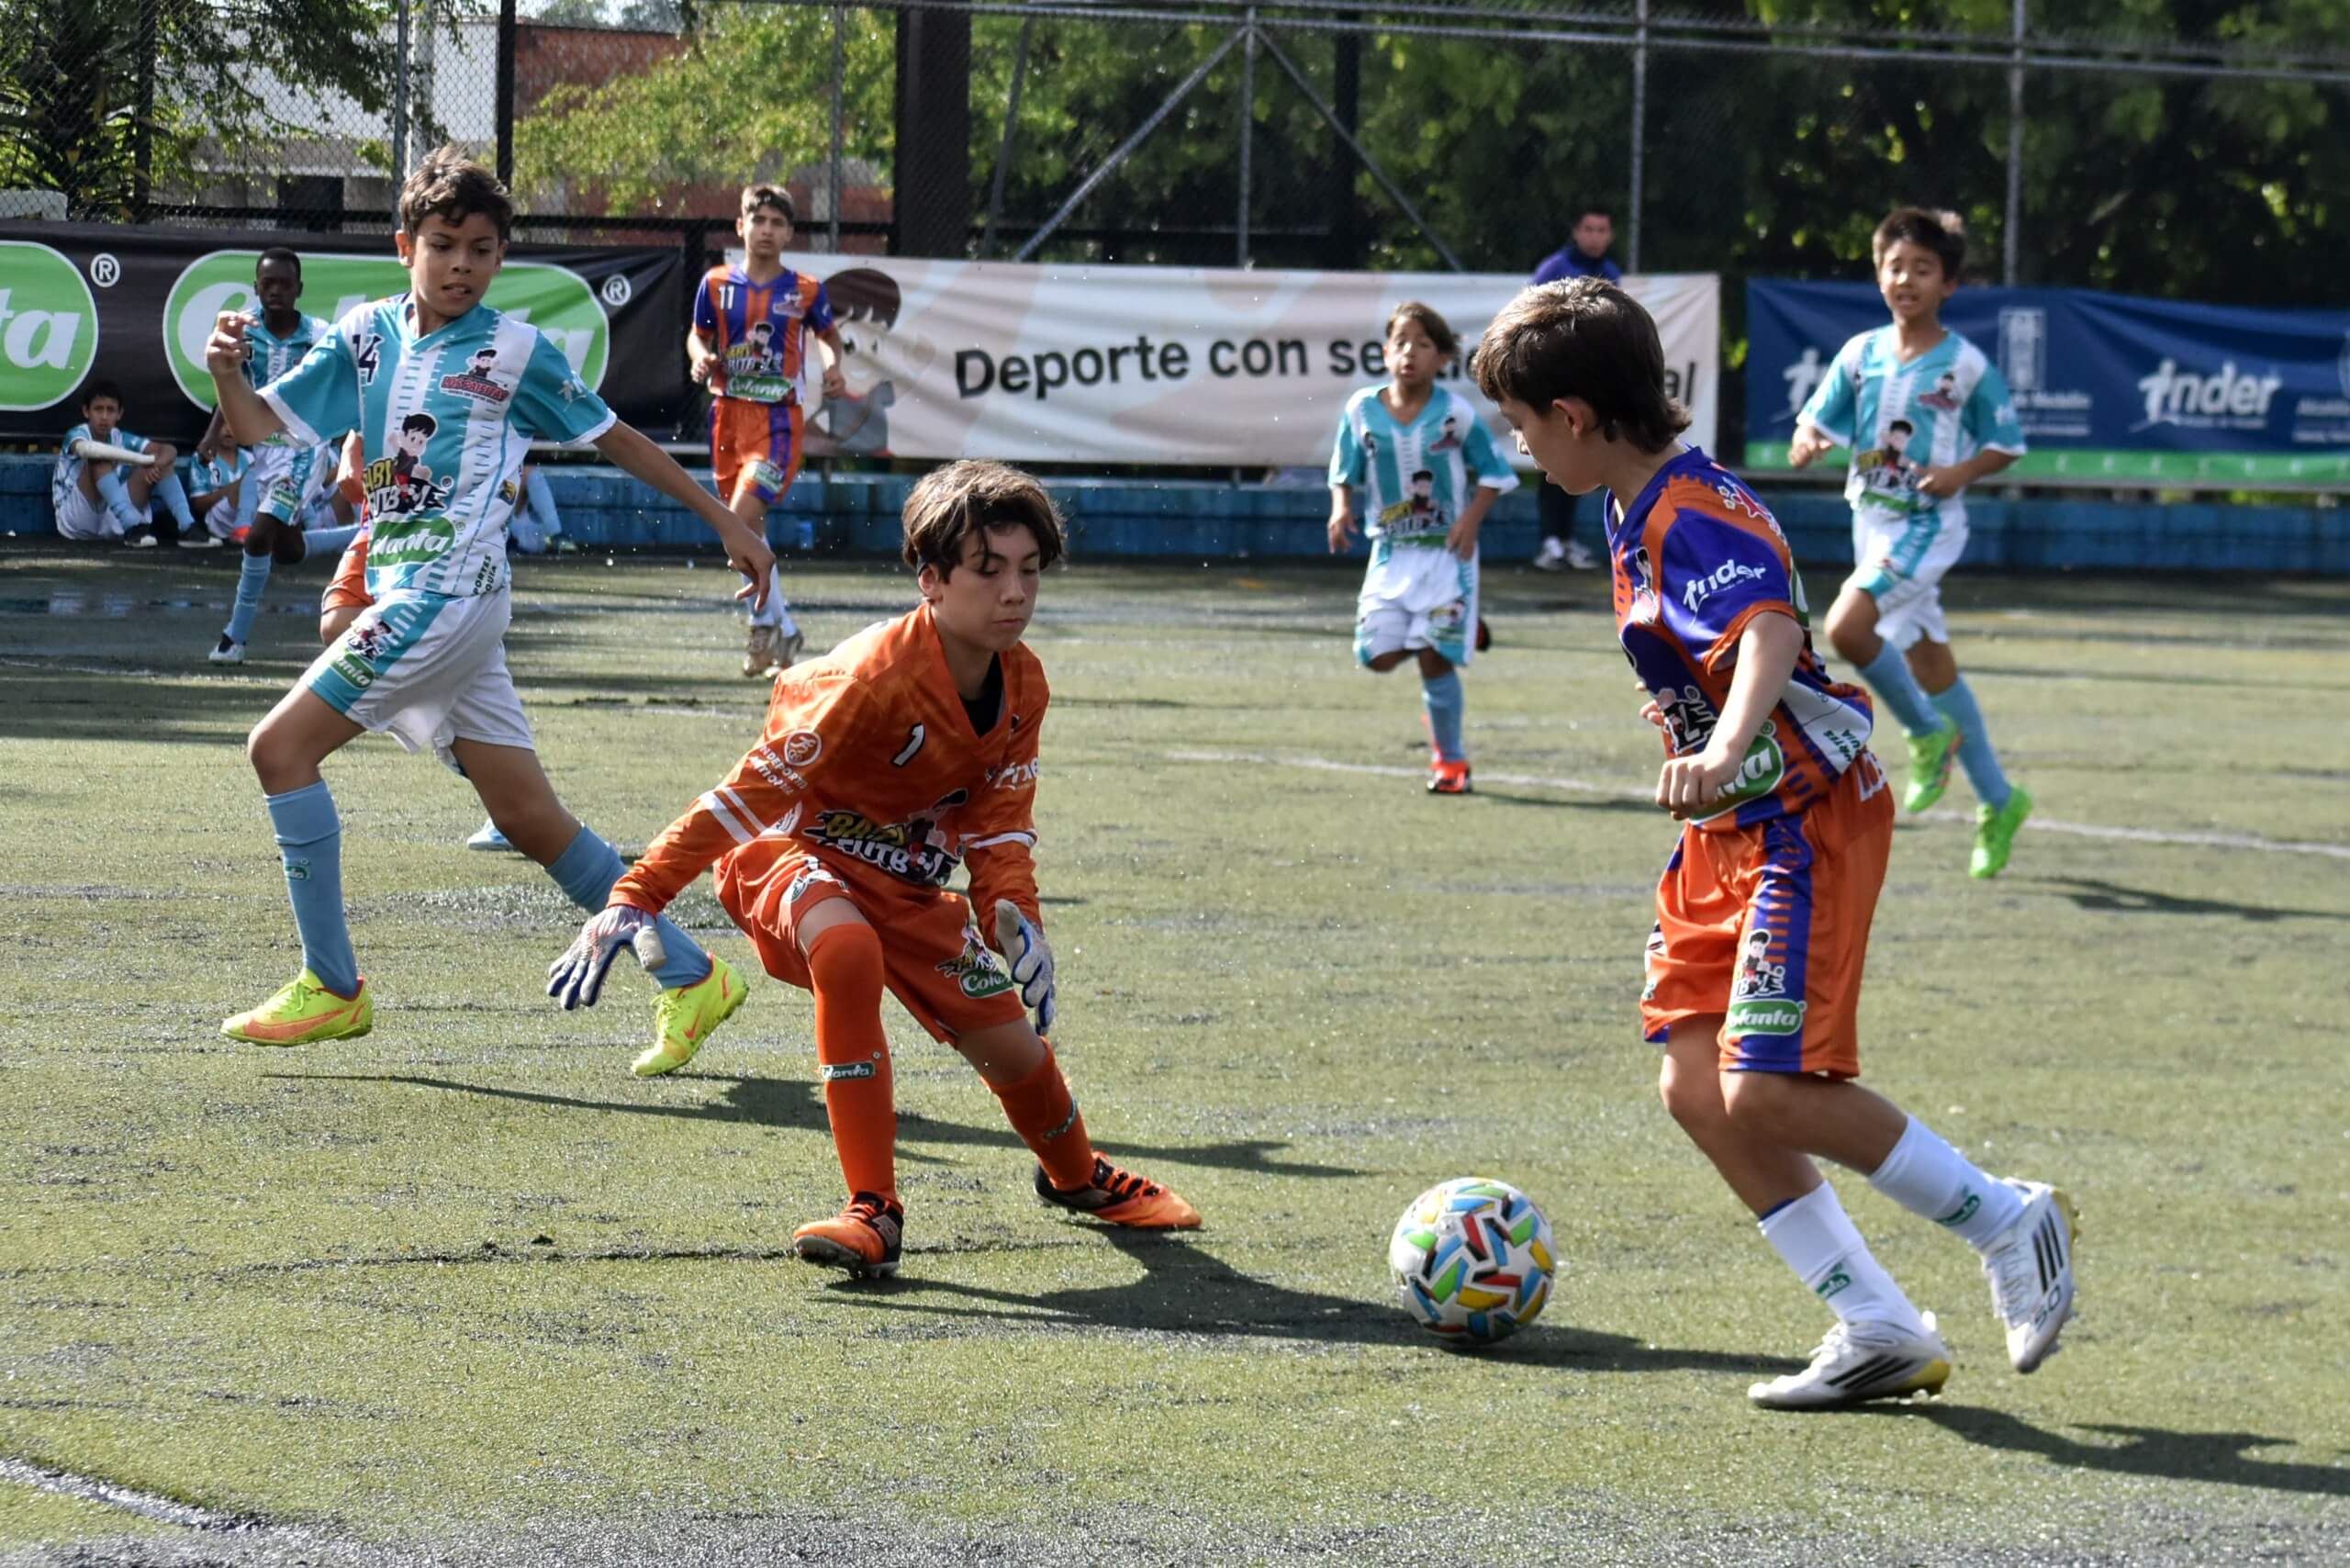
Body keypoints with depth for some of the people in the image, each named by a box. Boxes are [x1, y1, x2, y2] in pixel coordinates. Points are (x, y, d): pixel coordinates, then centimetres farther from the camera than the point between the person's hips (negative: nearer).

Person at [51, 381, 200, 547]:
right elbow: (87, 449, -36)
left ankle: (187, 527, -22)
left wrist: (157, 464, -27)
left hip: (111, 523, 5)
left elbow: (169, 450, -2)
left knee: (161, 463, -3)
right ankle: (132, 526, -42)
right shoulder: (76, 435, -10)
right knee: (100, 458, -27)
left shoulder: (122, 439, 6)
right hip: (77, 521, -5)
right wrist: (147, 459, -37)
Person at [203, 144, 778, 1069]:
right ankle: (692, 978, 14)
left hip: (450, 596, -6)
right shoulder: (365, 336, 11)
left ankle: (331, 988, -4)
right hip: (402, 597, 6)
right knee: (530, 821, 7)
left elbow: (616, 439, 7)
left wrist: (726, 523, 11)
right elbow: (262, 427, 11)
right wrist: (226, 373, -11)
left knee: (281, 746, -11)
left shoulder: (515, 353, -3)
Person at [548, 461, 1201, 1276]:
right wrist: (634, 902, -34)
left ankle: (1077, 1177, 45)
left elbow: (998, 821, 2)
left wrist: (1015, 917, -19)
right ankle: (874, 1210, -33)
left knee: (1016, 1046, 8)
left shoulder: (1022, 684, -8)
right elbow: (753, 790, -31)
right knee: (849, 954, -40)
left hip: (904, 884, 7)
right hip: (792, 854, -7)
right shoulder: (875, 678, -31)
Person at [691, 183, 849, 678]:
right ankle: (775, 629, 23)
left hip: (778, 419, -4)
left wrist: (833, 366, -3)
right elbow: (698, 334, 15)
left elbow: (828, 334, 17)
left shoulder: (805, 291, 0)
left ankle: (772, 623, -4)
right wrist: (701, 359, -7)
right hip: (729, 414, 4)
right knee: (748, 530, 9)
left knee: (740, 522, -19)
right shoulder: (716, 284, 3)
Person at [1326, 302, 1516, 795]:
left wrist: (1471, 518, -13)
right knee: (1380, 656, -7)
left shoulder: (1456, 412, -9)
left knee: (1435, 657, -8)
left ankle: (1450, 759, 7)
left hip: (1446, 551, -3)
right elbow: (1344, 473, 10)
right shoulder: (1362, 410, -2)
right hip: (1391, 551, 3)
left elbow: (1495, 473, 0)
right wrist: (1341, 509, -10)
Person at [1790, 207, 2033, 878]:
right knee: (1929, 664, 12)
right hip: (1871, 518, 6)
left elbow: (2006, 444, 0)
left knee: (1847, 627, -25)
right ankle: (1997, 801, 23)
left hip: (1927, 525, -6)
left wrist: (1962, 472, -18)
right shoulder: (1860, 354, 4)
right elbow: (1815, 424, 6)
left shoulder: (1966, 364, -8)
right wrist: (1807, 443, -17)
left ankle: (1928, 732, -2)